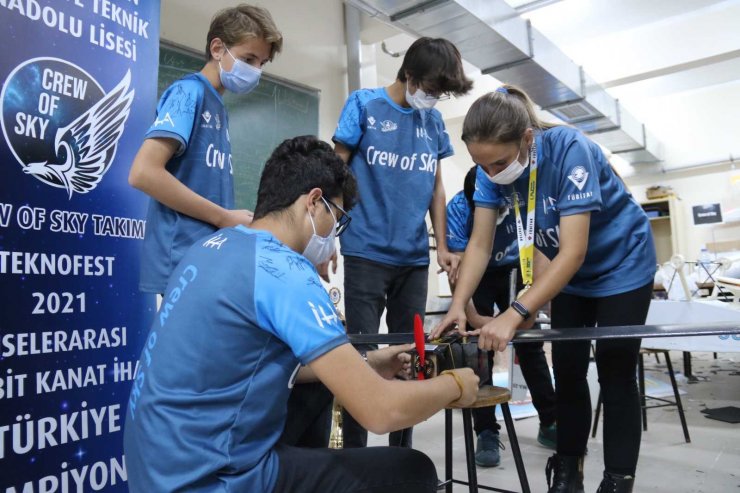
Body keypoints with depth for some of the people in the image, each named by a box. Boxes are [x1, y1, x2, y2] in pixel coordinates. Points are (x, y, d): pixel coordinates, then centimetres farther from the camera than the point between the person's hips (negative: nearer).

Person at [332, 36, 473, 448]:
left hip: (415, 257, 5)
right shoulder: (364, 105, -1)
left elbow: (436, 186, 14)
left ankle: (402, 453, 25)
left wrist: (442, 245, 7)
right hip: (367, 252, -4)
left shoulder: (434, 120, 11)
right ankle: (354, 455, 14)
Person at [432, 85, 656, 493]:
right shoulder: (492, 168, -18)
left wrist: (515, 314, -45)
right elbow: (480, 244, -17)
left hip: (622, 265, -5)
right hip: (571, 274, 5)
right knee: (567, 371, 7)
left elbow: (574, 251, -38)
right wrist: (458, 305, -31)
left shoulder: (570, 150, -34)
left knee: (615, 375, -1)